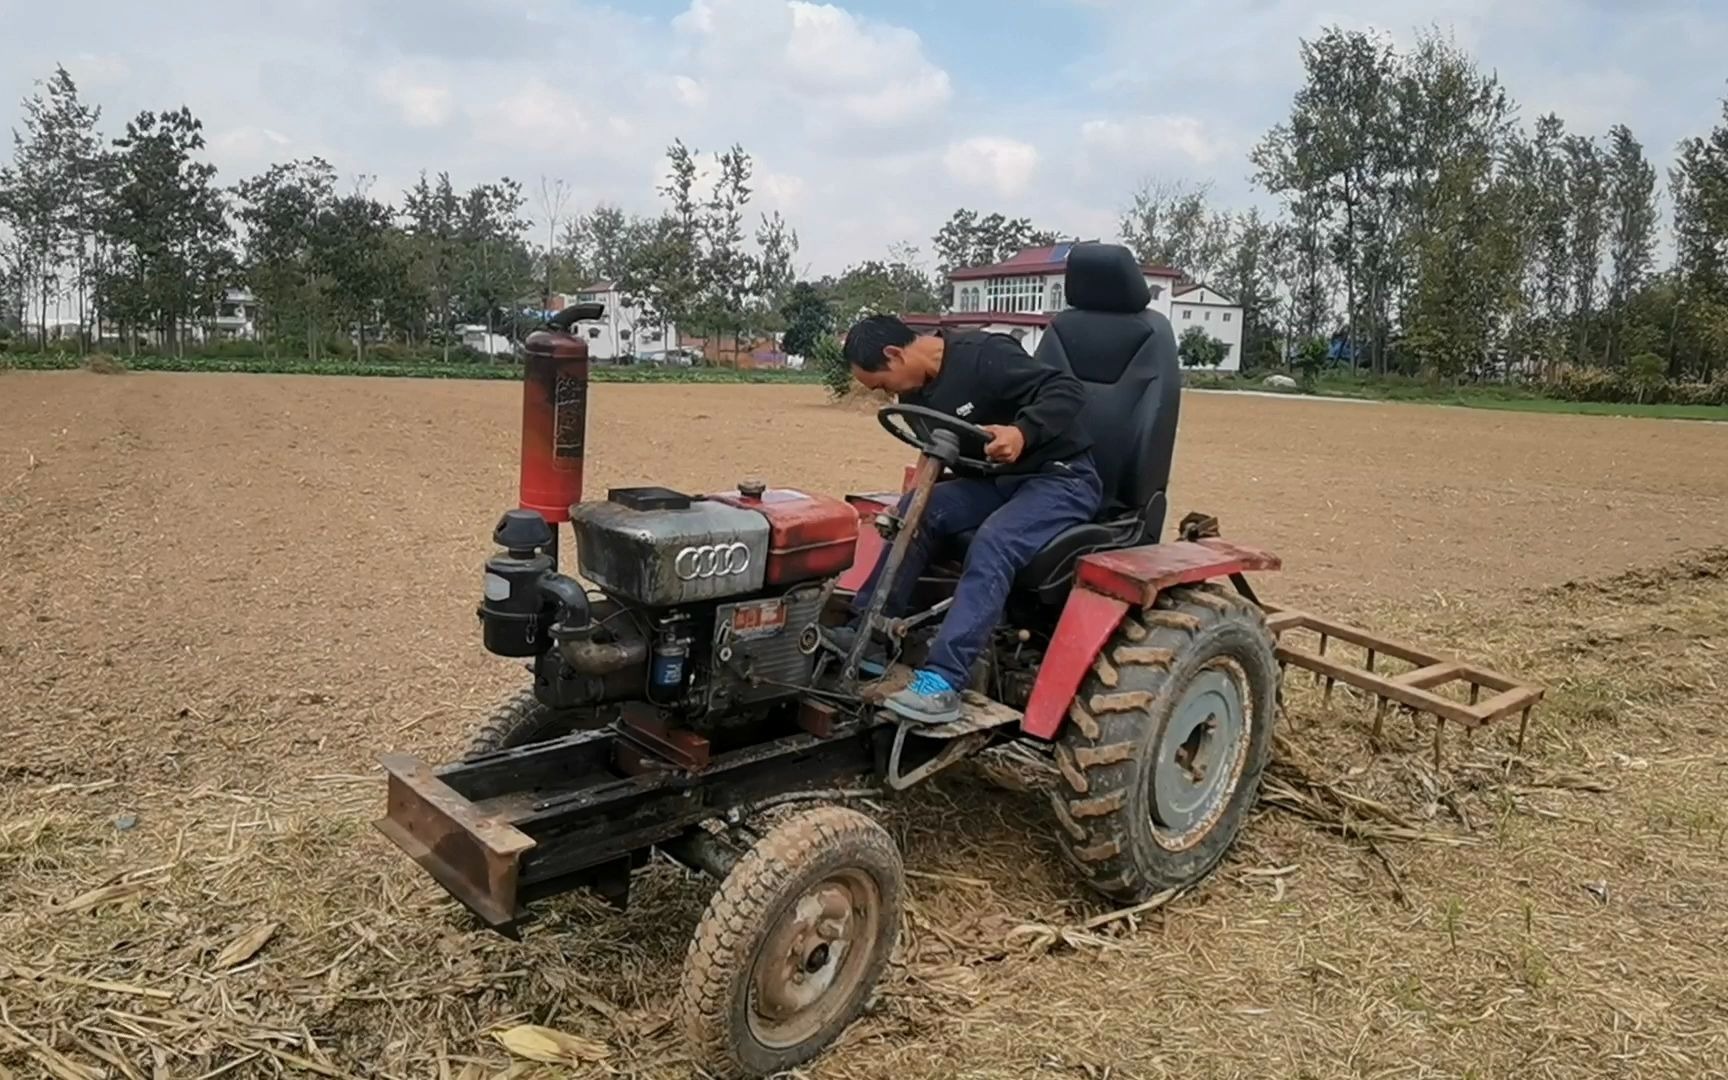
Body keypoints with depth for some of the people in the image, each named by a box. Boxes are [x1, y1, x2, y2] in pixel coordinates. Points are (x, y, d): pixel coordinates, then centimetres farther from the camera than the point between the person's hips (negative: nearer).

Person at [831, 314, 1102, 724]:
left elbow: (1067, 390, -26)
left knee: (992, 543, -33)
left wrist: (1022, 433, -41)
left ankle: (943, 681, -39)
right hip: (998, 477, 8)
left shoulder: (983, 355, -21)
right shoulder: (919, 391, 5)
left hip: (1060, 478, -8)